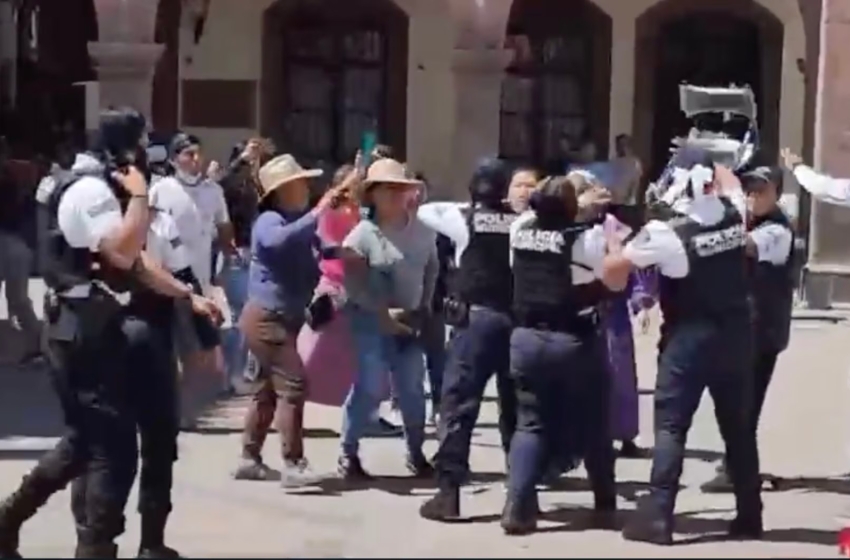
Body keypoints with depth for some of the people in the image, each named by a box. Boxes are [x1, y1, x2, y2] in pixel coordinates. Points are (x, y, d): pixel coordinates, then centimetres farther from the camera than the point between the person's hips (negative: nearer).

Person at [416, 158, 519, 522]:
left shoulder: (464, 218, 1)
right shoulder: (521, 222, 7)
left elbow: (422, 210, 14)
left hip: (476, 317, -3)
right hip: (516, 318, 3)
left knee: (458, 402, -2)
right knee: (515, 404, 13)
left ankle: (449, 493, -8)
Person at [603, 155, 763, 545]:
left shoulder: (666, 234, -16)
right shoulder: (735, 215, -1)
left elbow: (614, 268, -7)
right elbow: (730, 183, 24)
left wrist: (613, 240, 10)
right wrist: (706, 165, 23)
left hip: (689, 337, -5)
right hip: (735, 333, 5)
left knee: (670, 425, -3)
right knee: (738, 426, 12)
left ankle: (657, 516, -10)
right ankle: (749, 516, 18)